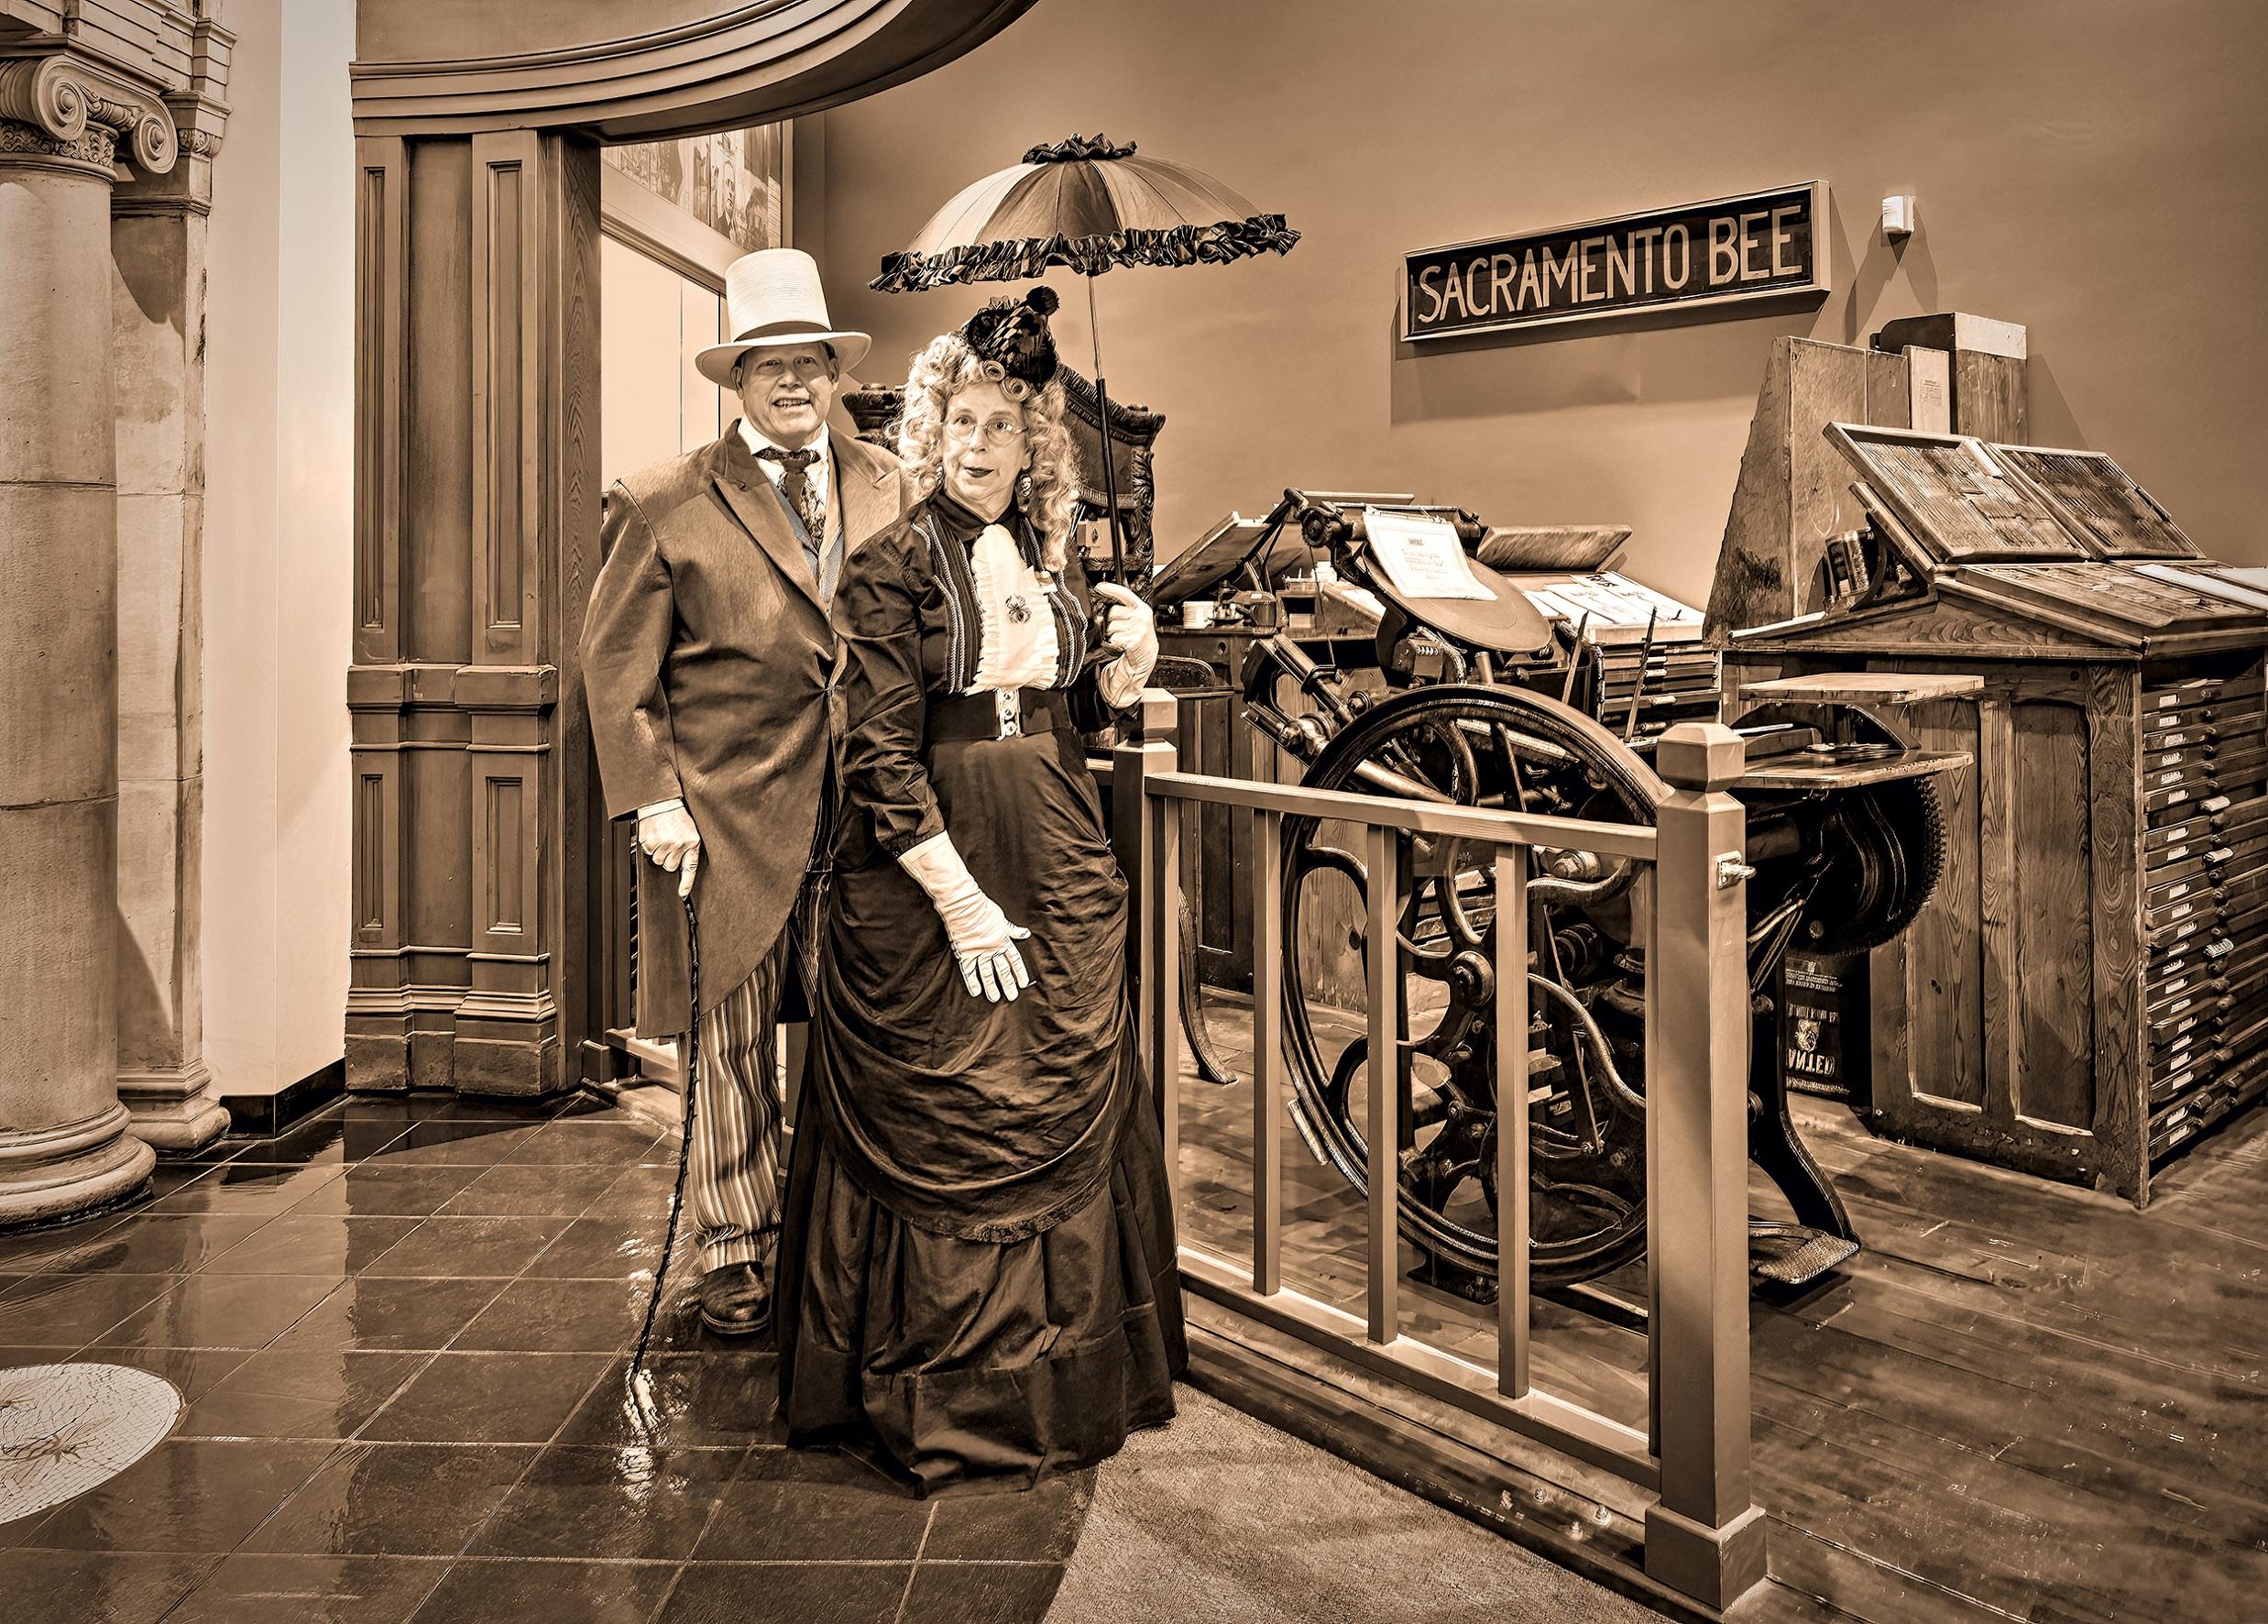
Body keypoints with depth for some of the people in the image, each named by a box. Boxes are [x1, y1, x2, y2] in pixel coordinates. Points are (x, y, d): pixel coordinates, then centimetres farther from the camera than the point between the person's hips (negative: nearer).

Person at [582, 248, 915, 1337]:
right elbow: (615, 661, 1)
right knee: (734, 1038, 6)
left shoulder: (889, 489, 10)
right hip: (729, 812, -2)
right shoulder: (664, 503, 1)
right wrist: (652, 799, -7)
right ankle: (734, 1255, 23)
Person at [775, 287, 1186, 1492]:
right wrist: (963, 905, -17)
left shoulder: (1051, 558, 9)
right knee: (941, 1136, 3)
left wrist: (1125, 660, -2)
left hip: (1059, 876, 6)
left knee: (1065, 1122, 12)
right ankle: (946, 1404, 20)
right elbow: (883, 759, -13)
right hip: (927, 882, -6)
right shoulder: (893, 568, -8)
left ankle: (1063, 1381, 30)